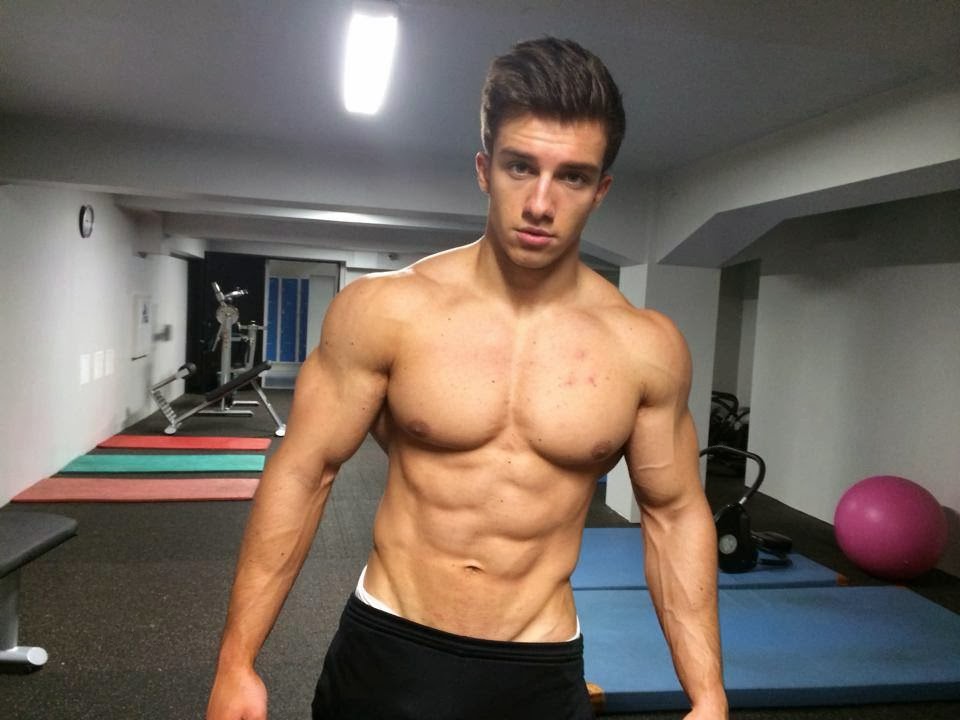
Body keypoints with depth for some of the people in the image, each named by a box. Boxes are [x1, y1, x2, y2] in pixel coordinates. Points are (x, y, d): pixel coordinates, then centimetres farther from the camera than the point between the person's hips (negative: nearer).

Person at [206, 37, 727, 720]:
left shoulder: (647, 347, -9)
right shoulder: (385, 310, -12)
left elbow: (676, 515, 1)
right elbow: (302, 473, -7)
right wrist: (236, 664, -5)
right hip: (386, 655, -1)